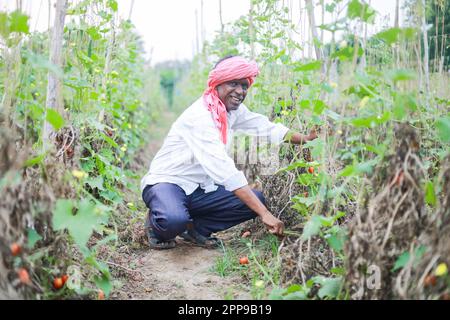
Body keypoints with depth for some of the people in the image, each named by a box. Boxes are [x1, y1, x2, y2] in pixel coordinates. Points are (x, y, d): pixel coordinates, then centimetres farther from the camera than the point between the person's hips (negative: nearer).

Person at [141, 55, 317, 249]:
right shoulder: (200, 117, -27)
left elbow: (267, 128, 6)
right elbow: (225, 171, -34)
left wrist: (306, 139, -9)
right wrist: (264, 214, -38)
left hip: (198, 189, 8)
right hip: (167, 182, -8)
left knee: (256, 199, -8)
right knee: (174, 220, -39)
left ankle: (195, 227, 4)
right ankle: (158, 227, -1)